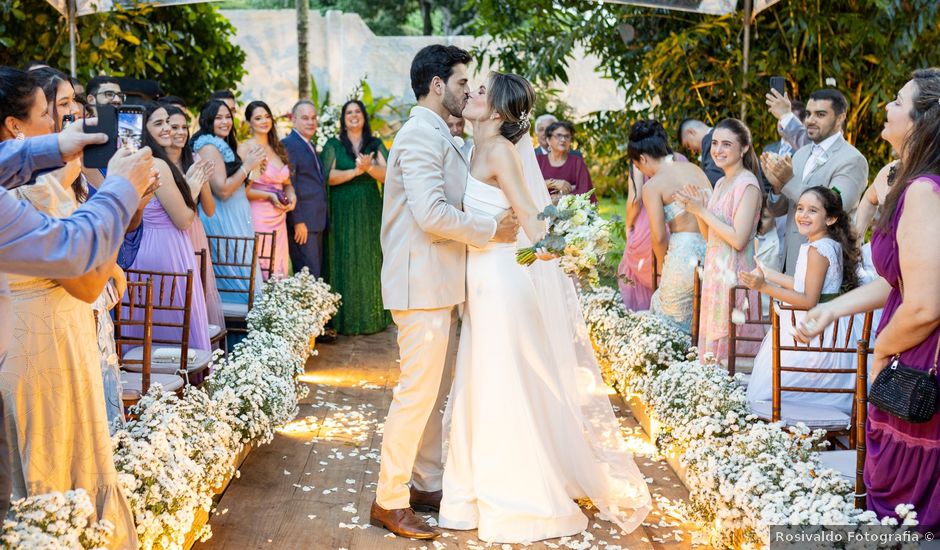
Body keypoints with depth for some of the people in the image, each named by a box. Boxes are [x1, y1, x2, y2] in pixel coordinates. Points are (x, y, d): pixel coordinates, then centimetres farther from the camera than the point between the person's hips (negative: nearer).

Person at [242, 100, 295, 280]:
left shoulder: (277, 149, 15)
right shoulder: (245, 148, -4)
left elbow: (287, 183, 22)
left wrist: (291, 195, 1)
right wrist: (269, 196, -19)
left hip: (279, 218, 6)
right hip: (258, 217, -6)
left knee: (279, 269, 6)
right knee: (259, 269, -6)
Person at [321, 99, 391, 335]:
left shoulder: (375, 145, 10)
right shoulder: (334, 145, 5)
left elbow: (386, 175, -3)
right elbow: (329, 177, -7)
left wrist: (369, 167, -22)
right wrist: (357, 170, -18)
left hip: (370, 212, 2)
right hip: (343, 212, -2)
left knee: (371, 262, 3)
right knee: (345, 264, -1)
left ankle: (372, 317, 10)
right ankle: (345, 320, 4)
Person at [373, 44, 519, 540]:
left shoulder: (438, 137, 17)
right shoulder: (421, 135, -14)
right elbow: (432, 214, -24)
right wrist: (491, 230, -13)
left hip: (439, 285, 10)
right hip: (422, 285, -10)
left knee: (435, 391, 15)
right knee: (417, 392, -5)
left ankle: (427, 485, 26)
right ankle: (389, 500, 5)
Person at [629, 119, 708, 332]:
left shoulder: (653, 185, -7)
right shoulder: (695, 169, 9)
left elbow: (658, 236, -13)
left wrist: (661, 262, 5)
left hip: (684, 253, -6)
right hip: (711, 248, 6)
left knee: (673, 319, 12)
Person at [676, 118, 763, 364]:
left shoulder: (747, 184, -13)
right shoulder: (721, 183, 14)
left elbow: (738, 239, -21)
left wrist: (702, 211, -16)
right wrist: (696, 209, 0)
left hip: (735, 275, -9)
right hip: (715, 273, 9)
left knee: (731, 348, -2)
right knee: (713, 342, 14)